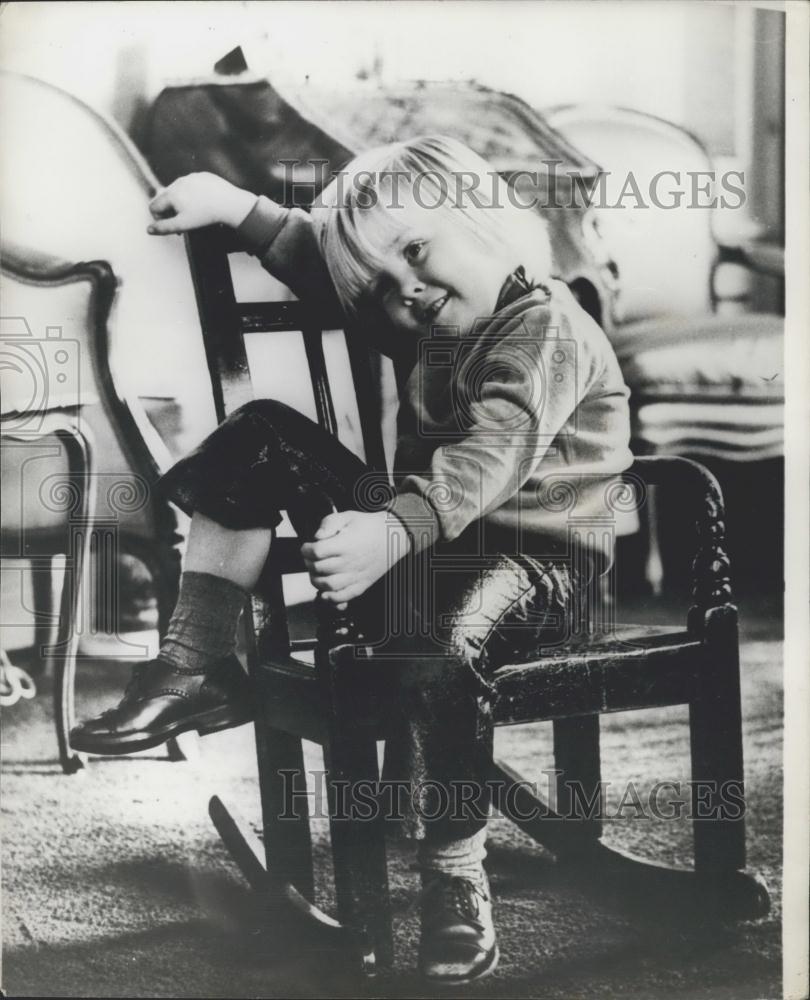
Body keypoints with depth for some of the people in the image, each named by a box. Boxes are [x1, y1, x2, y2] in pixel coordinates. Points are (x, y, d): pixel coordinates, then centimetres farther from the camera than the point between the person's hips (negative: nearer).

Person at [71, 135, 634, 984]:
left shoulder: (545, 326, -12)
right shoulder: (419, 327, 14)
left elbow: (490, 458, -31)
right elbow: (322, 261, 31)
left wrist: (390, 533, -46)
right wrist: (235, 206, 18)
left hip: (531, 553, -8)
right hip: (423, 539, 8)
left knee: (441, 649, -41)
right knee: (263, 436, -1)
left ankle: (455, 880, -20)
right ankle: (198, 665, -5)